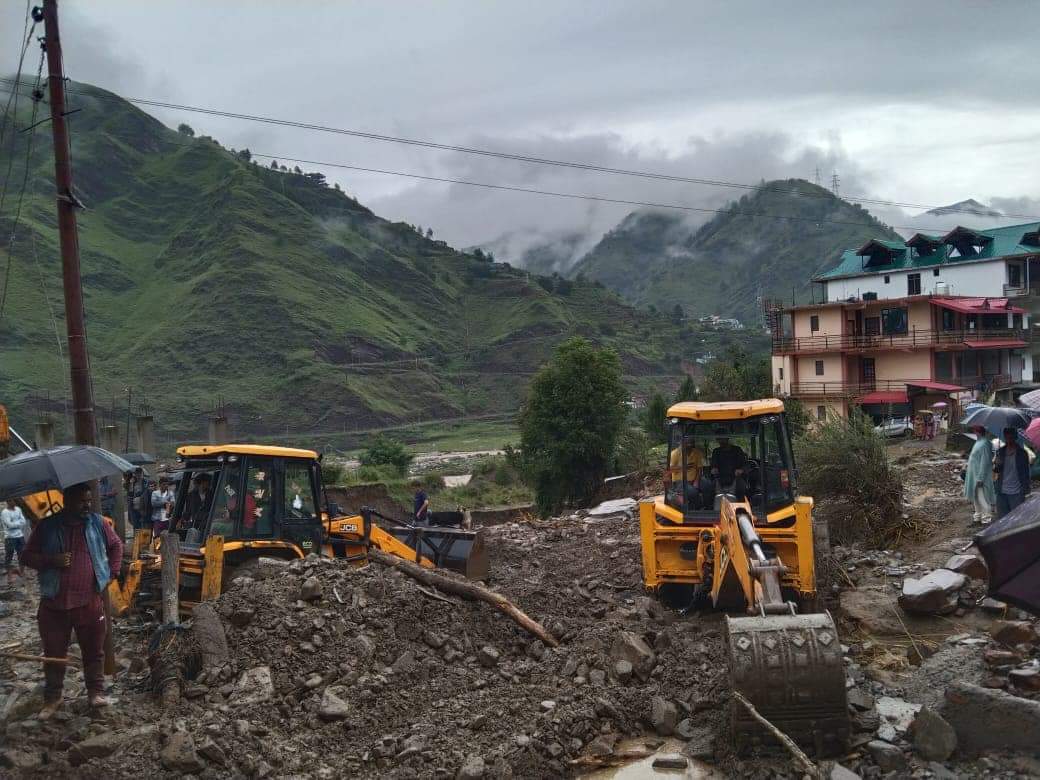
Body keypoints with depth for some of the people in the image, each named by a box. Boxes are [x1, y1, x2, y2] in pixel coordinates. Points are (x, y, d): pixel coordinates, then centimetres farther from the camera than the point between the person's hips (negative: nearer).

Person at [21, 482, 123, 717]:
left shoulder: (97, 523, 3)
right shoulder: (47, 527, 0)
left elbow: (116, 546, 16)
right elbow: (28, 556, 4)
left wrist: (112, 573, 7)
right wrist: (51, 560, -14)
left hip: (91, 601, 1)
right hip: (54, 603, 0)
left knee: (94, 651, 9)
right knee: (54, 653, 8)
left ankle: (96, 692, 23)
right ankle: (52, 698, 23)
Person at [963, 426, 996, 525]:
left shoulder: (984, 444, -22)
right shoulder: (979, 442, 9)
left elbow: (984, 462, -24)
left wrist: (980, 478, -24)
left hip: (980, 476, -10)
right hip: (975, 475, 10)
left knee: (982, 498, -2)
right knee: (976, 497, 19)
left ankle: (986, 518, 6)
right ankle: (978, 515, 30)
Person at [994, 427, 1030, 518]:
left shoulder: (1022, 453, -2)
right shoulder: (1000, 452, 8)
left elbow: (1026, 473, 1)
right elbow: (996, 470, 11)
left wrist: (1025, 491, -6)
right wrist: (996, 465, -13)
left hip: (1016, 493, -4)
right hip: (1002, 493, 4)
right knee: (1002, 517, 7)